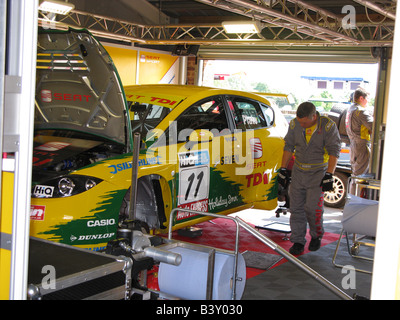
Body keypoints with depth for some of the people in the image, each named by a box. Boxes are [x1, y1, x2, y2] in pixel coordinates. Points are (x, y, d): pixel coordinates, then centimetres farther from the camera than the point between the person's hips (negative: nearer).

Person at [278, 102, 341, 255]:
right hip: (298, 172, 4)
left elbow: (334, 151, -12)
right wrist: (283, 169, 7)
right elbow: (288, 146, 8)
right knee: (296, 207, 3)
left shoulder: (328, 126, -14)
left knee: (313, 207, -8)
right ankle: (298, 241, 14)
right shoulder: (294, 124, -3)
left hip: (318, 173, -4)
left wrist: (329, 175, -18)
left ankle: (316, 236, 18)